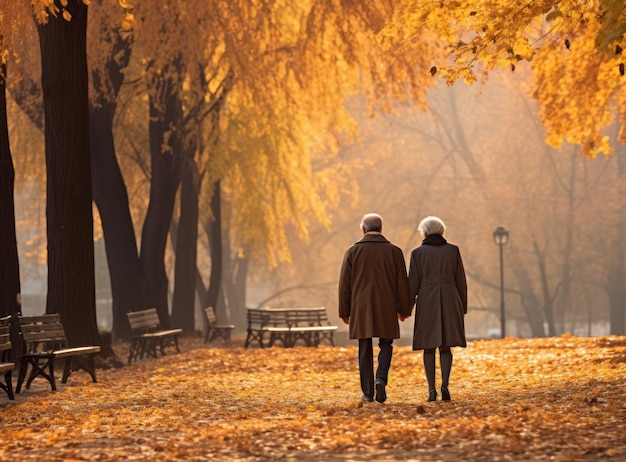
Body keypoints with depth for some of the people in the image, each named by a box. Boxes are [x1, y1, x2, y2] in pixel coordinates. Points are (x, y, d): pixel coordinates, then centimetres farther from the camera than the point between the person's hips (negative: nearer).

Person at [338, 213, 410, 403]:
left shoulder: (353, 251, 0)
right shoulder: (394, 251, 0)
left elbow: (344, 284, 1)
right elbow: (402, 283, 1)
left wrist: (344, 311, 7)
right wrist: (403, 309, 10)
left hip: (361, 308, 0)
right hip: (386, 309, 0)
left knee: (365, 350, 6)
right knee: (386, 345, 13)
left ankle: (367, 392, 5)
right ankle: (381, 378, -11)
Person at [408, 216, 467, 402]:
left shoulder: (418, 253, 0)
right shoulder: (453, 250, 4)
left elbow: (413, 284, -2)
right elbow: (461, 281, 4)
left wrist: (407, 308, 6)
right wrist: (463, 308, 12)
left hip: (427, 302, -1)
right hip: (450, 301, 1)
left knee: (429, 347, 9)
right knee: (445, 346, 8)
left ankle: (432, 389, 5)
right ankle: (445, 384, -11)